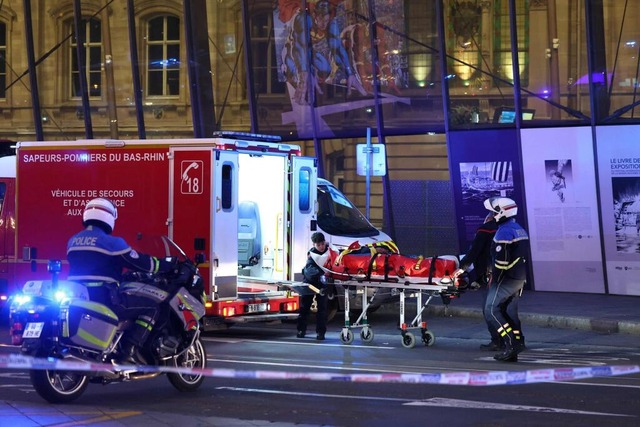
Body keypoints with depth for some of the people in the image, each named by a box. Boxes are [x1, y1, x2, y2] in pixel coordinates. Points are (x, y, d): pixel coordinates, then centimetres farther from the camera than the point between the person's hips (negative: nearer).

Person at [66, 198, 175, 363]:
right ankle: (129, 353, -10)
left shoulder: (73, 241, 14)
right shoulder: (112, 242, -8)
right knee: (151, 307, 0)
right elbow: (140, 263, -3)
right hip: (104, 300, -8)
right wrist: (167, 266, 12)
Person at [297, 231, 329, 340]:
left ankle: (321, 332, -2)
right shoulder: (312, 253, -22)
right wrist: (320, 274, -57)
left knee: (322, 307, -5)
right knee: (305, 305, 6)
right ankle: (301, 329, 17)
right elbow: (310, 267, -39)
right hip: (310, 280, -1)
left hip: (323, 282, 1)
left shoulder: (329, 250, -12)